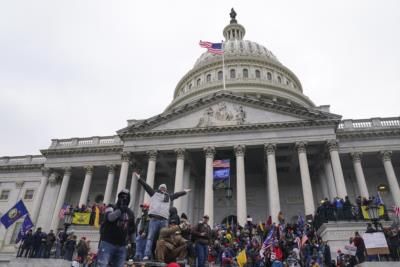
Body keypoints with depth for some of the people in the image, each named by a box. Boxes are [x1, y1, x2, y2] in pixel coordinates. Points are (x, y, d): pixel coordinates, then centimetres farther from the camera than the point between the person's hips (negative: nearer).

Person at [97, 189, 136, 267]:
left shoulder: (130, 213, 13)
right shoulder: (111, 208, 0)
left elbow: (132, 230, 21)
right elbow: (110, 217, -24)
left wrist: (133, 243, 19)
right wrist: (120, 210, -34)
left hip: (122, 247, 5)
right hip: (107, 243, -4)